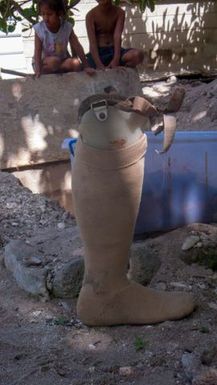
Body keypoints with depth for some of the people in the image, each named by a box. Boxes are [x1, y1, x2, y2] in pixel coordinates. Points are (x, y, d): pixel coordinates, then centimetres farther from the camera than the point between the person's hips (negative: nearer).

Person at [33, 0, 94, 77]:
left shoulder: (67, 27, -12)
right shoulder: (39, 29, -17)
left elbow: (77, 47, -12)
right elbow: (38, 52, -20)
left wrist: (86, 66, -15)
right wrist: (38, 70, -35)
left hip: (63, 60, 2)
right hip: (44, 62, -2)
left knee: (76, 64, -25)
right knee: (53, 61, -35)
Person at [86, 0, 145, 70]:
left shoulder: (119, 12, -2)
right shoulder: (91, 15, -7)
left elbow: (117, 37, -15)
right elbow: (92, 42, -16)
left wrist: (116, 60, -31)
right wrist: (99, 65, -32)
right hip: (98, 52, -1)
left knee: (139, 54, -27)